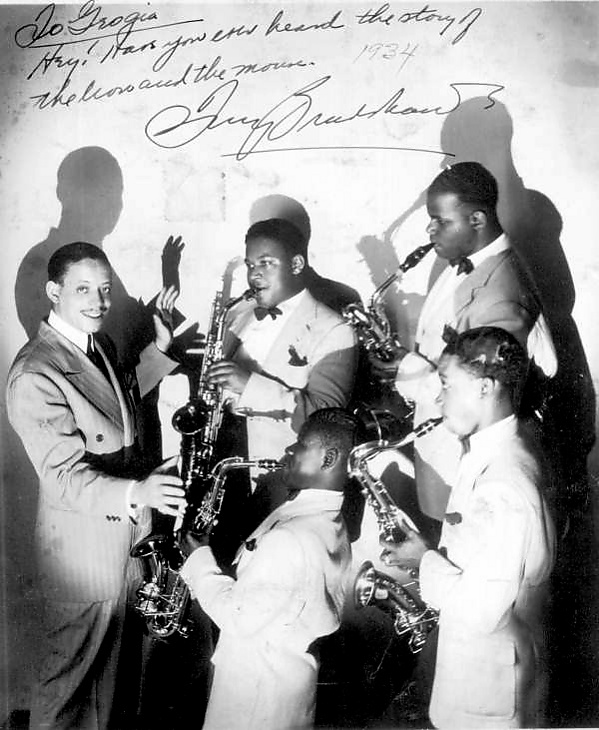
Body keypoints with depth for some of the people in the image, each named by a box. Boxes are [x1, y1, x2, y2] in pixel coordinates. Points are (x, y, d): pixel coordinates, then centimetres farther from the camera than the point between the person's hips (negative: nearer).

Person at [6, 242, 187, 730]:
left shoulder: (97, 344, 2)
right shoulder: (34, 376, -26)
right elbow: (65, 478, -28)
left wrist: (159, 349, 8)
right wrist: (136, 492, -43)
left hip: (125, 532, 8)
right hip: (82, 548, -8)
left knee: (107, 658, 26)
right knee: (69, 672, 13)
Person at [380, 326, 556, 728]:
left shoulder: (505, 485, -31)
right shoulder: (495, 448, 0)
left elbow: (481, 613, -30)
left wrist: (426, 560, -17)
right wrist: (433, 551, 1)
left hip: (489, 681, -9)